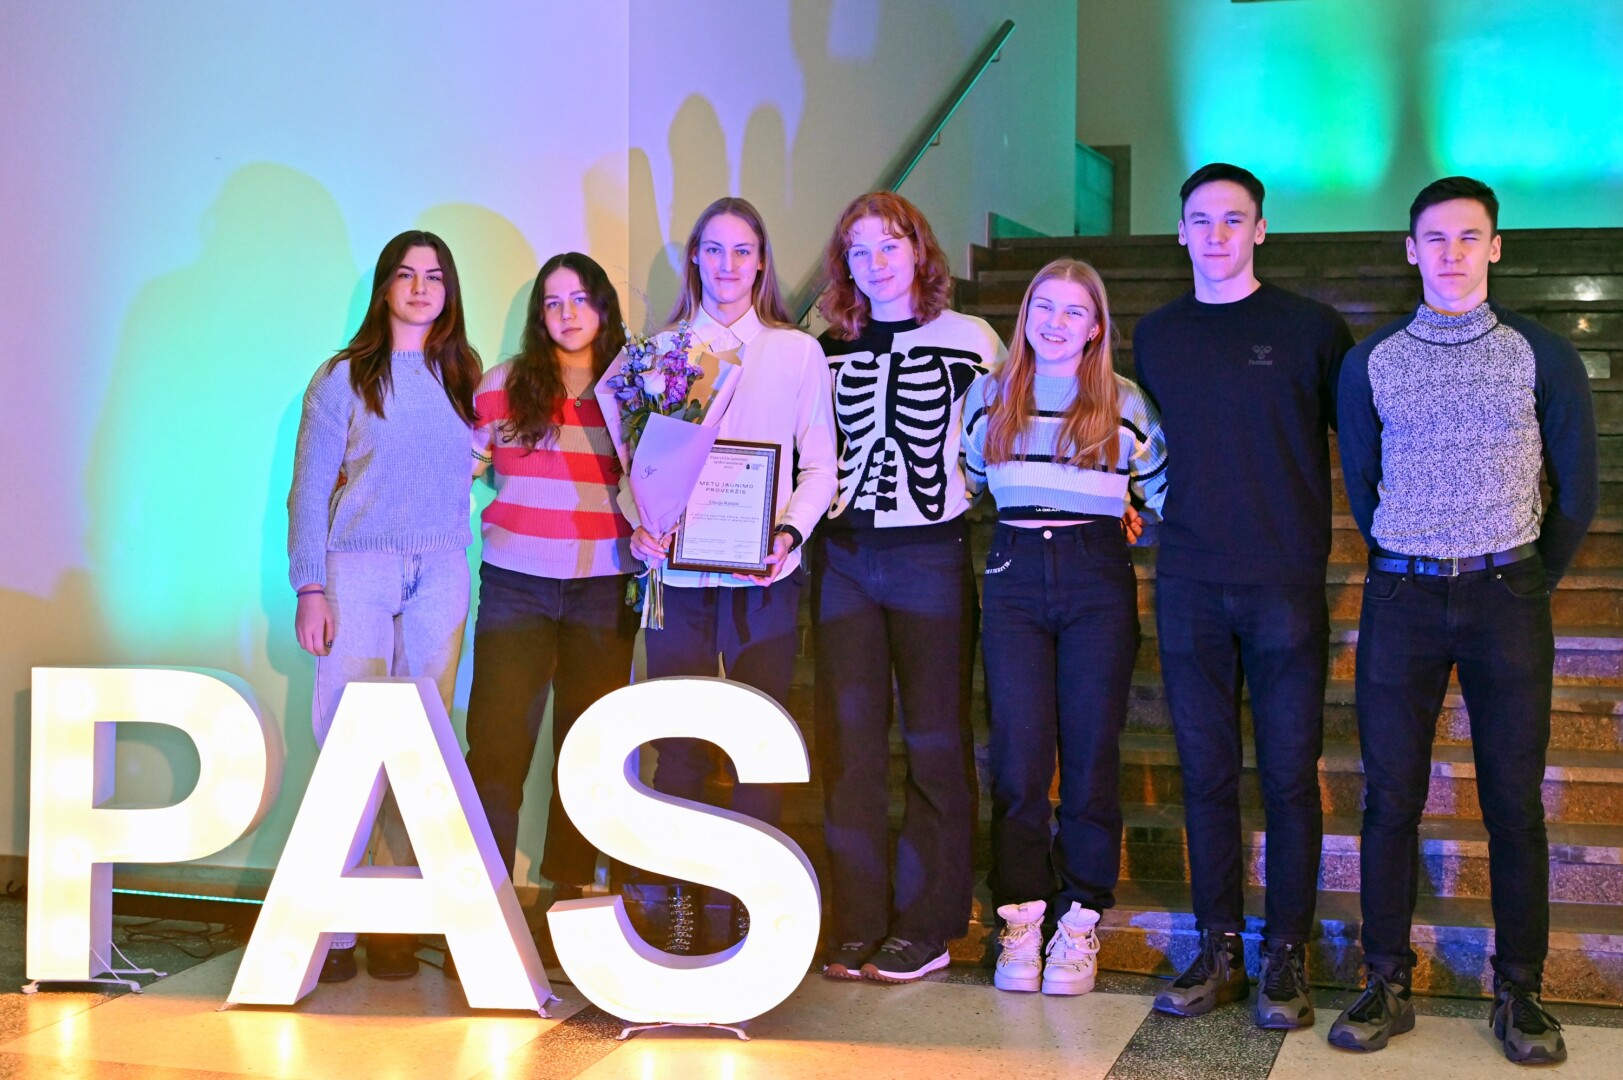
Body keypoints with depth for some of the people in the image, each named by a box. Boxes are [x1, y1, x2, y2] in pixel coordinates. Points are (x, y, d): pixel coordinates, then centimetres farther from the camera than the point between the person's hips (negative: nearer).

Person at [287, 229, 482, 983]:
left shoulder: (464, 377, 14)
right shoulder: (344, 377, 4)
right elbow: (310, 488, 1)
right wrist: (310, 589, -6)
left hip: (441, 574, 3)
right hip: (358, 568, -3)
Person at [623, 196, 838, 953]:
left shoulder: (798, 353, 9)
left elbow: (820, 465, 6)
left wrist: (791, 531, -11)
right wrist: (639, 526, -8)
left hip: (763, 578, -1)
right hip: (678, 574, 1)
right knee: (677, 743, 0)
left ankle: (752, 903, 7)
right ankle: (681, 900, 8)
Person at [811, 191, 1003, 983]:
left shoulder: (969, 341, 1)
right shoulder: (829, 350, 12)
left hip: (931, 556, -3)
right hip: (843, 556, 3)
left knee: (934, 741, 1)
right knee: (848, 740, 2)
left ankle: (926, 925, 9)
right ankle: (857, 925, 9)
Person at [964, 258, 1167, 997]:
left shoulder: (1126, 406, 6)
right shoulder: (988, 396, 11)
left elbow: (1165, 495, 11)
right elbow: (964, 484, 21)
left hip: (1097, 581, -1)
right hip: (1014, 578, 1)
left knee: (1091, 752, 0)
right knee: (1019, 754, -3)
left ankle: (1079, 922, 8)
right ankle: (1020, 919, 3)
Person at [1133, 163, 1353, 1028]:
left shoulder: (1310, 328, 1)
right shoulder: (1154, 336, 11)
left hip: (1286, 584, -3)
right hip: (1189, 585, 3)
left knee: (1288, 775, 1)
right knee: (1206, 773, 6)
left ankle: (1285, 958, 11)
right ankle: (1219, 950, 15)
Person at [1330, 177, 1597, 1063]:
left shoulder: (1542, 356, 2)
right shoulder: (1370, 364, 6)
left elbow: (1577, 493, 7)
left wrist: (1525, 586, 11)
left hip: (1507, 597, -1)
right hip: (1401, 597, 1)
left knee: (1514, 801, 1)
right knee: (1391, 798, 1)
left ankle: (1520, 992, 11)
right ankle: (1386, 986, 10)